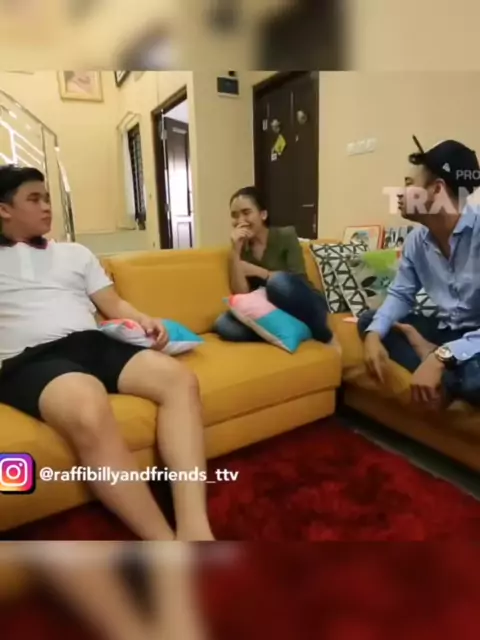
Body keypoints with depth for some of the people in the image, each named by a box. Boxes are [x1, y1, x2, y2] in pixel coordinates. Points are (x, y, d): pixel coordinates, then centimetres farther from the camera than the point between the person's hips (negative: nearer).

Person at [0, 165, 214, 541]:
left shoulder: (75, 252, 29)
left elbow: (113, 305, 20)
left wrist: (143, 321, 2)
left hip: (94, 344, 5)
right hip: (31, 360, -4)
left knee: (180, 379, -23)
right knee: (90, 412, -39)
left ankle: (194, 529, -31)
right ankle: (166, 543, -30)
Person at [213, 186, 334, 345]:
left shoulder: (286, 235, -5)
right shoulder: (242, 249, 5)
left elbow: (300, 281, -15)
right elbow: (241, 295, -8)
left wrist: (256, 271, -12)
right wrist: (235, 251, -14)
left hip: (308, 308, -2)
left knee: (278, 281, -36)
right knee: (223, 324, -24)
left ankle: (324, 336, -15)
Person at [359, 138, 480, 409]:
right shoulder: (417, 239, 1)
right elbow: (401, 294, 7)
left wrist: (441, 357, -35)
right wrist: (374, 334, -12)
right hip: (447, 330, 8)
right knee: (368, 320, 0)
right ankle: (444, 379, -15)